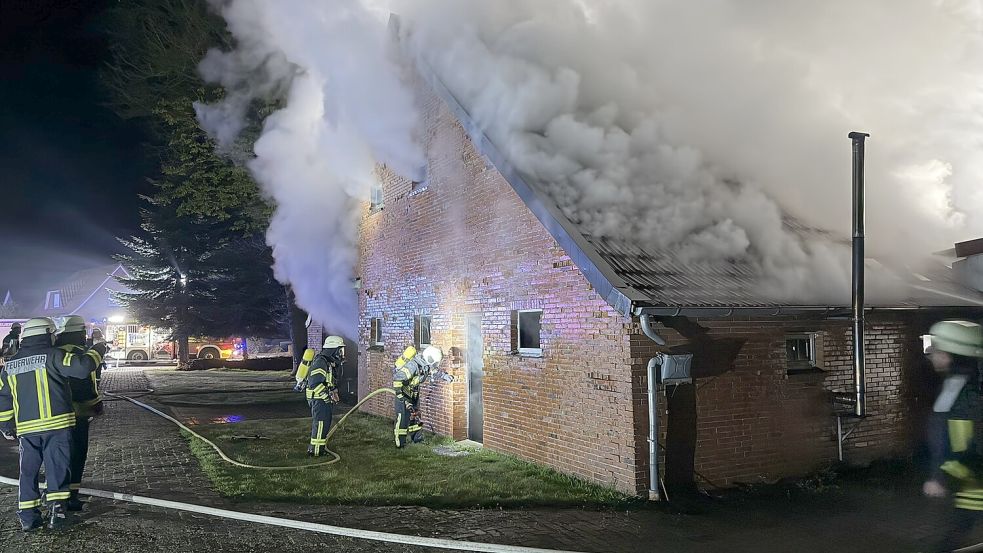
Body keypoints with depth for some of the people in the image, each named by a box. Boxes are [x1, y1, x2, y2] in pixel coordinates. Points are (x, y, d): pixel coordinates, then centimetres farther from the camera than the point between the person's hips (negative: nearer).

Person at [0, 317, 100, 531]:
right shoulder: (53, 356, -6)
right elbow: (82, 367, -17)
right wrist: (96, 352, 1)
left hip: (26, 428, 5)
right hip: (56, 424, -4)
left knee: (28, 470, 12)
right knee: (57, 468, 3)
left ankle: (28, 516, 13)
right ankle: (56, 510, -1)